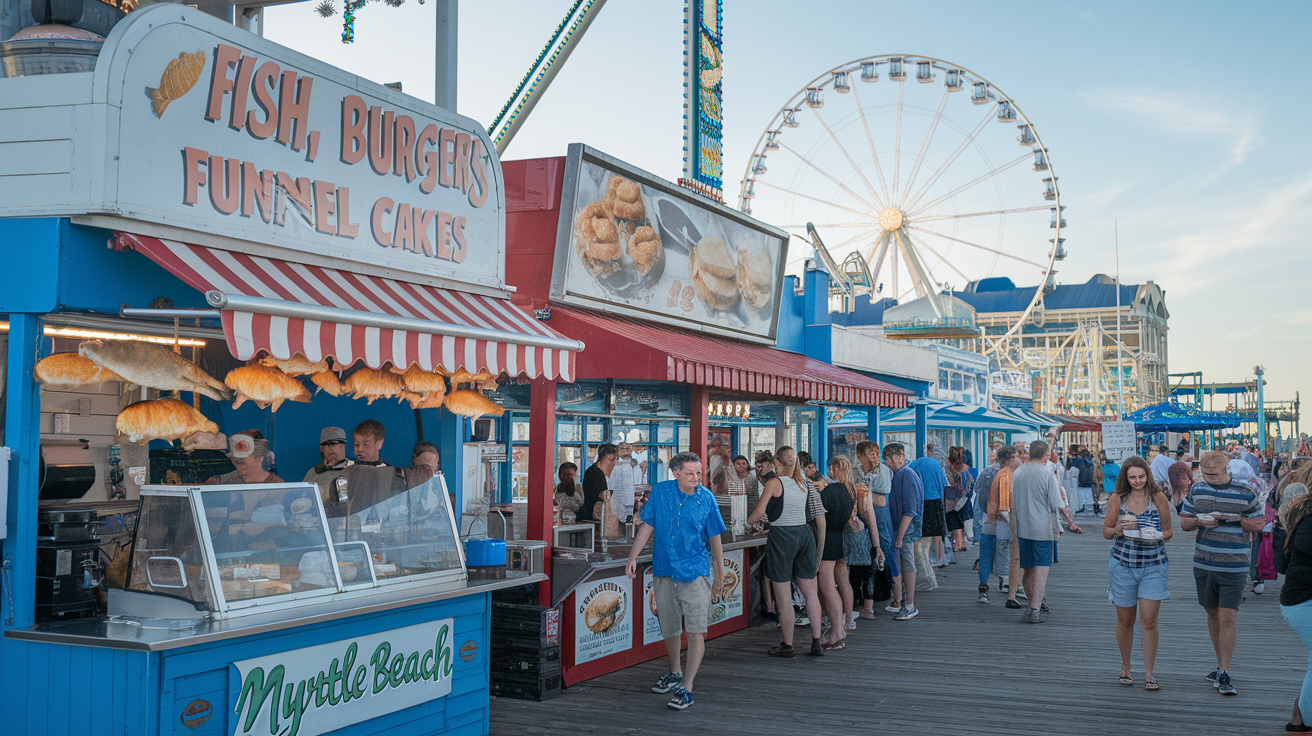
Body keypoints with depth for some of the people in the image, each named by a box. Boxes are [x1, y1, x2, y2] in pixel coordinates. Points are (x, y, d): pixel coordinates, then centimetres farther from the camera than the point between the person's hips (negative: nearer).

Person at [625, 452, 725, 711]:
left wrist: (720, 573, 11)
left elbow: (714, 538, 5)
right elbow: (647, 526, 6)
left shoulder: (706, 498, -3)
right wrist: (632, 557, -1)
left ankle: (686, 688, -8)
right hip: (664, 570, 3)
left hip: (696, 571, -2)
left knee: (696, 630, -11)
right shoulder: (660, 491, 1)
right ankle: (675, 674, 36)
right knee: (669, 628, 13)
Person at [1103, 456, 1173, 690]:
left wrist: (1153, 536, -17)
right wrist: (1118, 529, -16)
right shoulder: (1117, 500, 0)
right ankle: (1125, 667, 28)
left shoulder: (1159, 499, -2)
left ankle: (1149, 674, 4)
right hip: (1123, 565, 1)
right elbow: (1106, 532, 6)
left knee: (1149, 620, -6)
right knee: (1125, 620, 10)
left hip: (1153, 567, -1)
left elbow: (1168, 532, 5)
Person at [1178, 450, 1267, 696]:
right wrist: (1199, 521, -11)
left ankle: (1223, 674, -4)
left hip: (1234, 566, -4)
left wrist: (1236, 520, -16)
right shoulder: (1197, 490, 5)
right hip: (1203, 564, 4)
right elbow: (1183, 522, 10)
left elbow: (1259, 524, 2)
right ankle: (1222, 665, 29)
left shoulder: (1245, 493, -5)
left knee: (1227, 618, -9)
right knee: (1213, 614, 14)